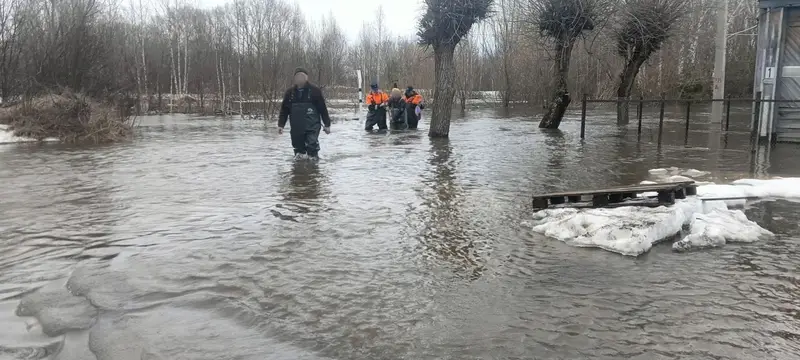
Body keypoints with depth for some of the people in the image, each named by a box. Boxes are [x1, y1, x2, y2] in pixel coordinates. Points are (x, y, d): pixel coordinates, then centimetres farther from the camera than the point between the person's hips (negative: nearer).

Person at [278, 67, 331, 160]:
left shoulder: (314, 90, -2)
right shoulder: (290, 92, 7)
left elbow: (323, 108, -1)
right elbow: (284, 109, 11)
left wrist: (327, 124, 0)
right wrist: (280, 125, 5)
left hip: (312, 127, -4)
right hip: (296, 127, 4)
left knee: (312, 145, -14)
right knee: (298, 146, 8)